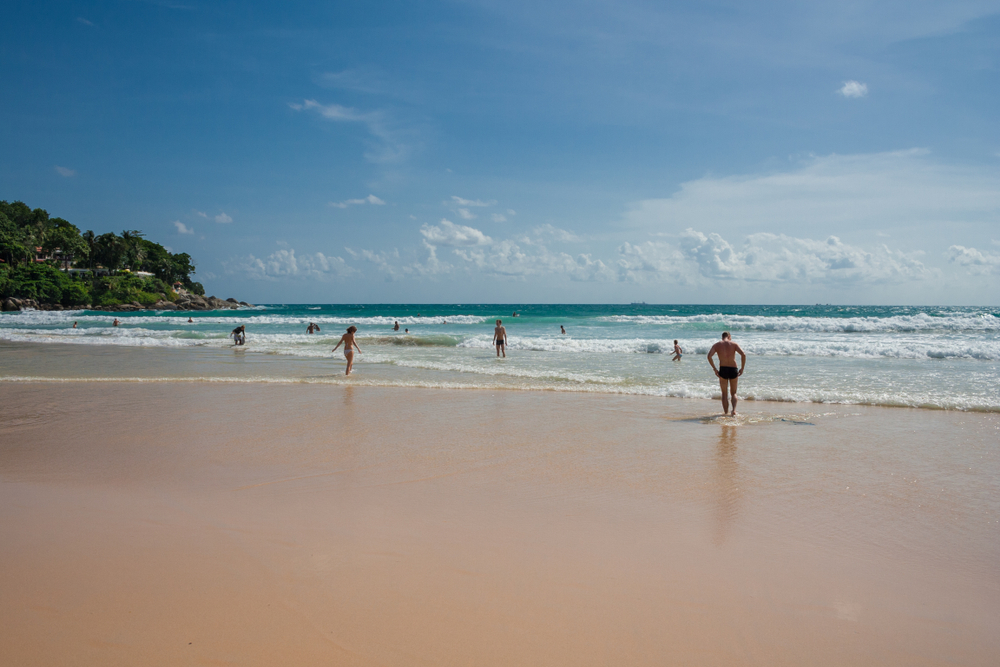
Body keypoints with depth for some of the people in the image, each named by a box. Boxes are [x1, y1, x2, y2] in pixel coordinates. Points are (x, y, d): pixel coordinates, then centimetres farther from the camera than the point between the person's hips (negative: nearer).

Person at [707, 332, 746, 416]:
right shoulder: (733, 344, 5)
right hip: (733, 369, 0)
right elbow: (743, 354, -9)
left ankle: (726, 412, 11)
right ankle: (734, 410, -5)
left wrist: (715, 369, -3)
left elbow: (709, 356, -8)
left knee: (724, 393, 13)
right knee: (733, 393, 15)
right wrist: (742, 368, -2)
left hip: (723, 369, 0)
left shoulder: (717, 345, 7)